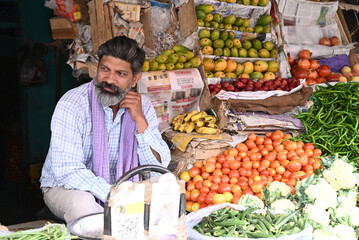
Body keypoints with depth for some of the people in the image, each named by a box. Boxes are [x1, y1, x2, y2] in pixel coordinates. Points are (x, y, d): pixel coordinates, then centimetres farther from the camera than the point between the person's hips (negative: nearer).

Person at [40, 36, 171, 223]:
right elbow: (67, 171, -26)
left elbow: (158, 167, -10)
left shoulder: (142, 106, -6)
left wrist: (140, 120, -21)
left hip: (119, 185, 4)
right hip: (66, 187, -4)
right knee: (83, 204, -37)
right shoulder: (72, 105, -20)